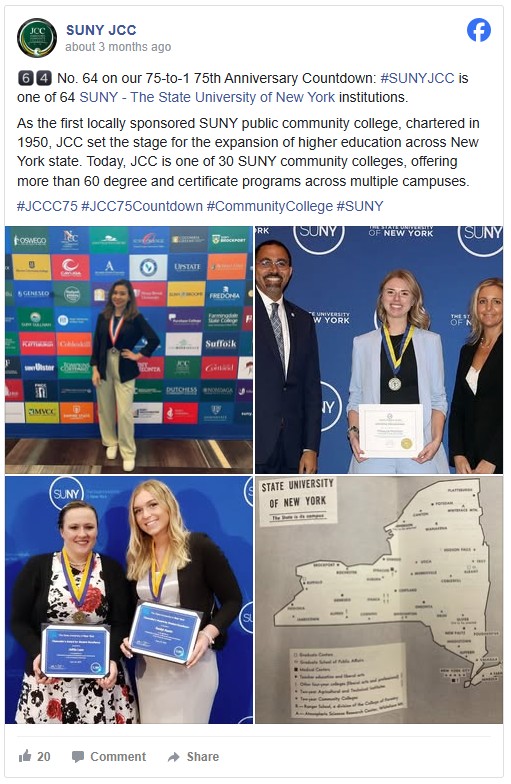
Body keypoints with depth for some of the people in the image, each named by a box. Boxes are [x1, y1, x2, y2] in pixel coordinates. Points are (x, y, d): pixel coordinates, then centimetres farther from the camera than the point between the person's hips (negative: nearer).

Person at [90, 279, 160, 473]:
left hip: (124, 370, -3)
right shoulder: (103, 317, 2)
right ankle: (110, 442, 32)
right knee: (106, 409, 12)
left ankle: (128, 453, 6)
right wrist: (95, 369, -2)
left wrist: (138, 356, -7)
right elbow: (96, 344, 4)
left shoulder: (136, 318, -6)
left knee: (125, 412, -4)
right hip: (104, 368, 3)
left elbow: (154, 340, -6)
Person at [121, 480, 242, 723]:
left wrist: (207, 634, -20)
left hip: (192, 662, -5)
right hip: (148, 665, 5)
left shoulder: (199, 547, -8)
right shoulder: (137, 558, 8)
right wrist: (128, 637, -3)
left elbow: (232, 600, -6)